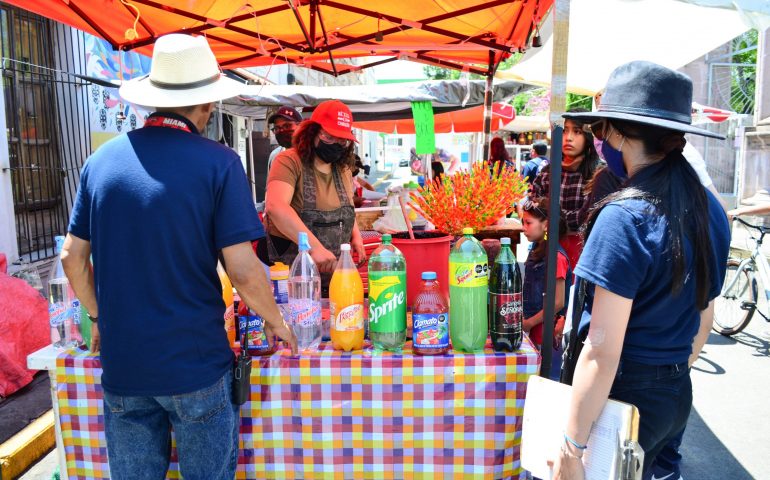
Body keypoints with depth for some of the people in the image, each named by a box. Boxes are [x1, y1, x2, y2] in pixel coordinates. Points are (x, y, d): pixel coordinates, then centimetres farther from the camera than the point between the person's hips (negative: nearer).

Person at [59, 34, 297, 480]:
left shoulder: (102, 159, 1)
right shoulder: (218, 162, -13)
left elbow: (73, 257, 7)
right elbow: (243, 270, -16)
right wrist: (276, 323, 1)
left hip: (120, 362, 4)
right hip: (195, 362, -4)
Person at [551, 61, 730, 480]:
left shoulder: (624, 217, -24)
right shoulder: (709, 208, 1)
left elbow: (603, 353, -25)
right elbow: (704, 316, 11)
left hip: (624, 397, -8)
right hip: (678, 396, 8)